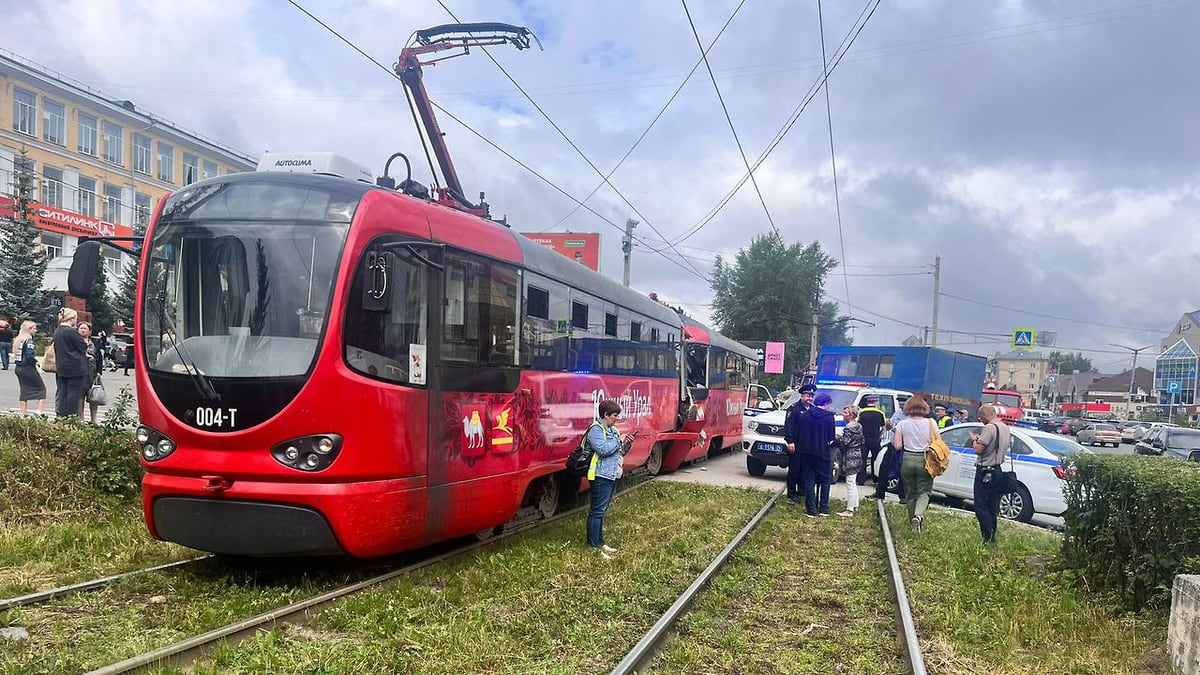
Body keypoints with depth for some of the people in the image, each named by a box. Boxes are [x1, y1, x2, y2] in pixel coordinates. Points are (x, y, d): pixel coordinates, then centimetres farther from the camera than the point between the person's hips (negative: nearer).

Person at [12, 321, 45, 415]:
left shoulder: (18, 340, 11)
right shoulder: (29, 340, -15)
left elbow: (17, 354, 12)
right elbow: (30, 355, -25)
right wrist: (36, 362, -6)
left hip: (18, 367, 8)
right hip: (28, 368, -8)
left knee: (24, 390, 12)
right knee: (41, 388, 2)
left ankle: (24, 414, 12)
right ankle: (40, 411, -8)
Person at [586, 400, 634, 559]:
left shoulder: (613, 431, 17)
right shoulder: (596, 430, -11)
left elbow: (619, 453, 22)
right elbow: (603, 449, -24)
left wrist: (626, 444, 4)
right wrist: (619, 440, -15)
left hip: (612, 475, 10)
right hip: (601, 476, -10)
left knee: (601, 510, 15)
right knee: (597, 511, -6)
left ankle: (599, 542, 21)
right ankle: (594, 547, -4)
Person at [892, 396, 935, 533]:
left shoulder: (902, 424, -3)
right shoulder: (930, 423, -3)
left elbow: (897, 446, -6)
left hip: (908, 461, 1)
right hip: (924, 461, -1)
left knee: (910, 494, 15)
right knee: (924, 492, 5)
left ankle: (913, 522, 21)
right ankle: (919, 515, -22)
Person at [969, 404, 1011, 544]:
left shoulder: (989, 427, -18)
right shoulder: (1005, 428, 12)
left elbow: (979, 449, -20)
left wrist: (974, 440, -2)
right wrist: (980, 439, 14)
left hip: (985, 471, -9)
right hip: (998, 470, 9)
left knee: (981, 506, -6)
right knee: (992, 507, 13)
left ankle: (988, 538, -11)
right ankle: (992, 538, 16)